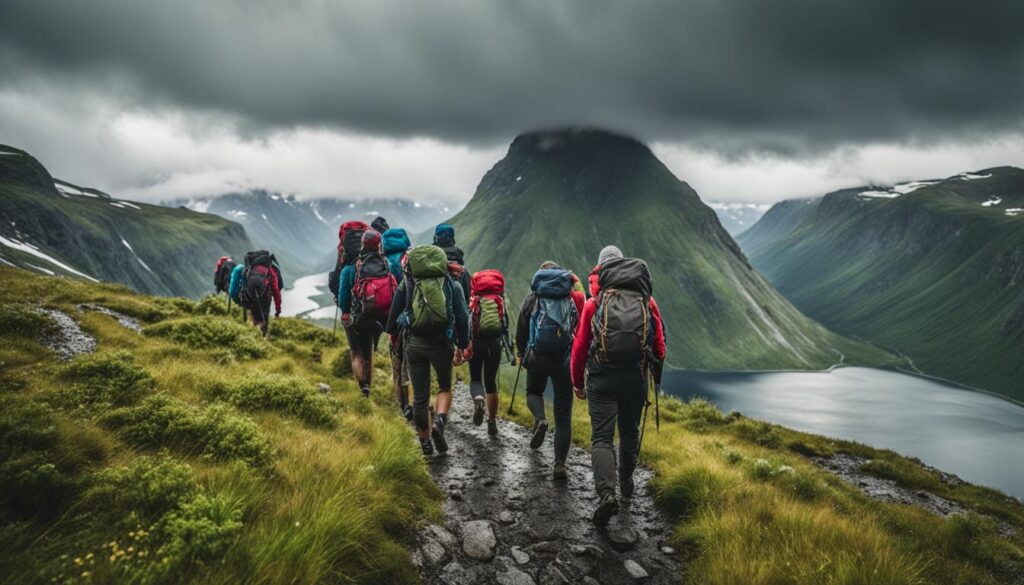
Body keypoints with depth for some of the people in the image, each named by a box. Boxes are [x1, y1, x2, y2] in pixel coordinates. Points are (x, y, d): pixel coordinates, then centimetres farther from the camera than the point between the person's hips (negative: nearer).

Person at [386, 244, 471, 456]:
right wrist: (462, 346, 3)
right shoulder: (452, 284, 2)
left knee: (420, 395, 13)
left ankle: (425, 441, 23)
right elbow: (462, 317, -5)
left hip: (414, 343, 1)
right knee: (445, 387, 20)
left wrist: (392, 333, 26)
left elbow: (394, 312, 7)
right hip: (442, 343, -1)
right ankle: (439, 422, -6)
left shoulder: (407, 283, 4)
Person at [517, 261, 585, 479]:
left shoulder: (533, 297, 9)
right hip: (566, 359, 0)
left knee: (533, 391, 29)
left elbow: (521, 332, 12)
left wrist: (522, 355, 28)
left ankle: (540, 419, -2)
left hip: (537, 357, 0)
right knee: (563, 415, 7)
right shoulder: (574, 297, 10)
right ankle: (560, 465, 2)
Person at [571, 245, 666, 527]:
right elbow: (659, 343, 10)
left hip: (601, 379, -2)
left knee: (602, 437, -1)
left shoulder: (594, 301, 2)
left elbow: (580, 345, 2)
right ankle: (626, 482, 39)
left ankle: (607, 493, -19)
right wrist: (656, 373, 27)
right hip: (636, 377, 2)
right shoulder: (647, 300, 7)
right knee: (630, 432, 21)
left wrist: (577, 382, 12)